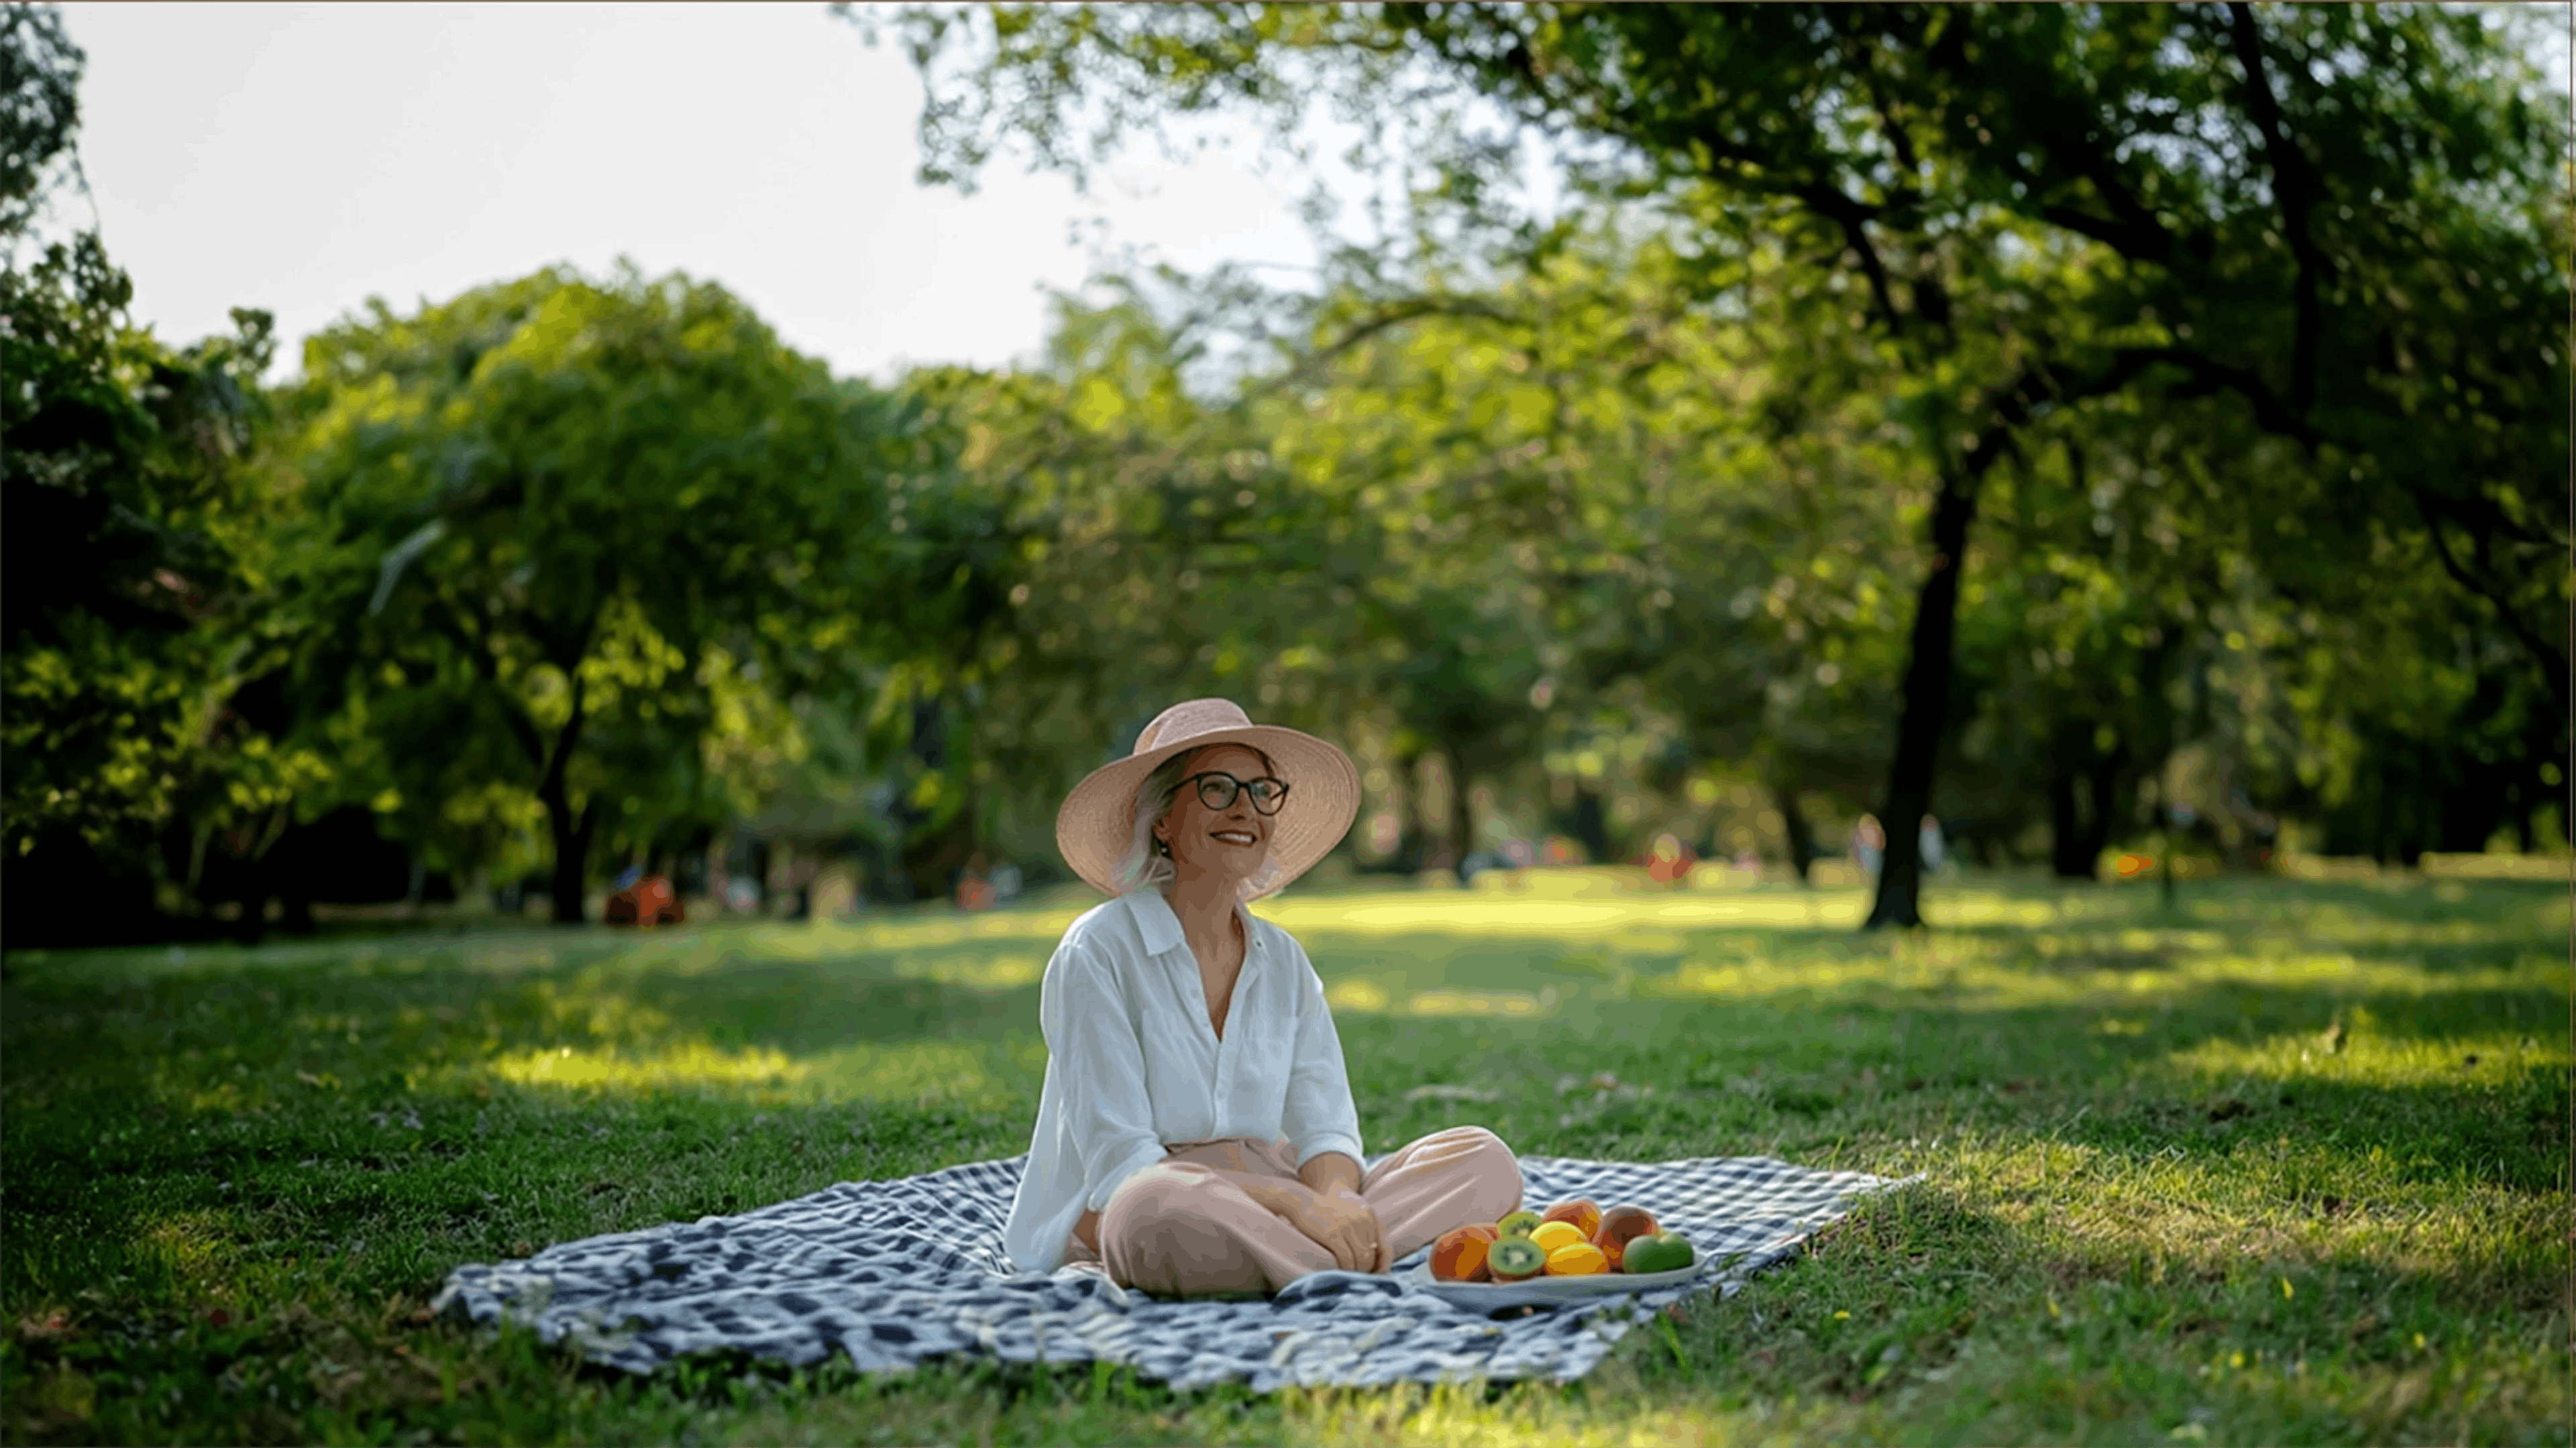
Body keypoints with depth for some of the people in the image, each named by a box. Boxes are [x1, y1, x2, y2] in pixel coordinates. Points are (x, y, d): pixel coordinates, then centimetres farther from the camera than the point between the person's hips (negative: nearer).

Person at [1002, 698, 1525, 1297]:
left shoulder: (1283, 961, 12)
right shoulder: (1098, 954, -8)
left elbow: (1326, 1128, 6)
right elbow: (1120, 1163, -16)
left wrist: (1335, 1196, -20)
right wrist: (1295, 1203, -27)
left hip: (1259, 1212, 6)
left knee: (1485, 1158, -10)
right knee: (1163, 1211, -42)